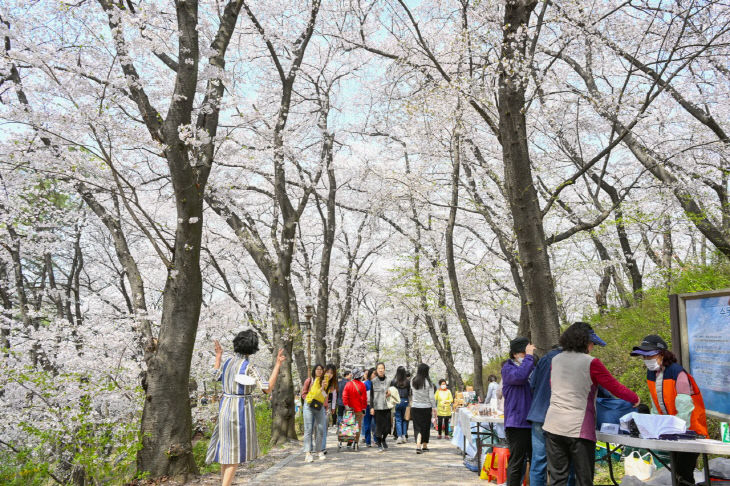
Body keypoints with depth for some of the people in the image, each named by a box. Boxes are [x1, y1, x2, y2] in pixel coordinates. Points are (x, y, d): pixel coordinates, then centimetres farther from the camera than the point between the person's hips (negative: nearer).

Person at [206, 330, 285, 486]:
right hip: (241, 410, -7)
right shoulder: (249, 367, -16)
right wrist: (278, 365, -19)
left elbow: (215, 377, 25)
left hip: (225, 408, 7)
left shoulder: (228, 362, 5)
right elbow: (268, 389, -18)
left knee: (227, 448, 18)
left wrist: (218, 356, 35)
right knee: (236, 452, 1)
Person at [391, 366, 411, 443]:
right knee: (404, 419, 15)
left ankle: (399, 436, -1)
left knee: (398, 419, 6)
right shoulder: (407, 381, -5)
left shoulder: (393, 381, -8)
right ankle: (403, 435, 14)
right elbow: (410, 393, 0)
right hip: (405, 401, 1)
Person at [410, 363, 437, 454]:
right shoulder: (428, 382, -12)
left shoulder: (413, 381, -2)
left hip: (415, 407, 2)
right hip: (426, 407, -2)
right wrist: (434, 408, -1)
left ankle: (418, 446, -12)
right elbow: (431, 397, -9)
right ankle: (424, 446, 23)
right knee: (426, 427, 13)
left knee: (417, 427, 4)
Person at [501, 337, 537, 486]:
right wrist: (529, 356, -17)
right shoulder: (508, 368, -3)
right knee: (517, 461, -2)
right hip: (517, 422, -7)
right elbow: (519, 376, -25)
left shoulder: (532, 367, 16)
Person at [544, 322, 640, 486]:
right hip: (578, 429, -5)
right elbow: (615, 387, 0)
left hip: (553, 426, 5)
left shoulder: (555, 360, 10)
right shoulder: (591, 363, -7)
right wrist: (635, 399, 18)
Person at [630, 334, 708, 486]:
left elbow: (684, 409, -23)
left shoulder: (677, 373, -20)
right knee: (677, 469, 15)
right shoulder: (651, 374, 4)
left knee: (685, 473, -10)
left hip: (689, 429, -8)